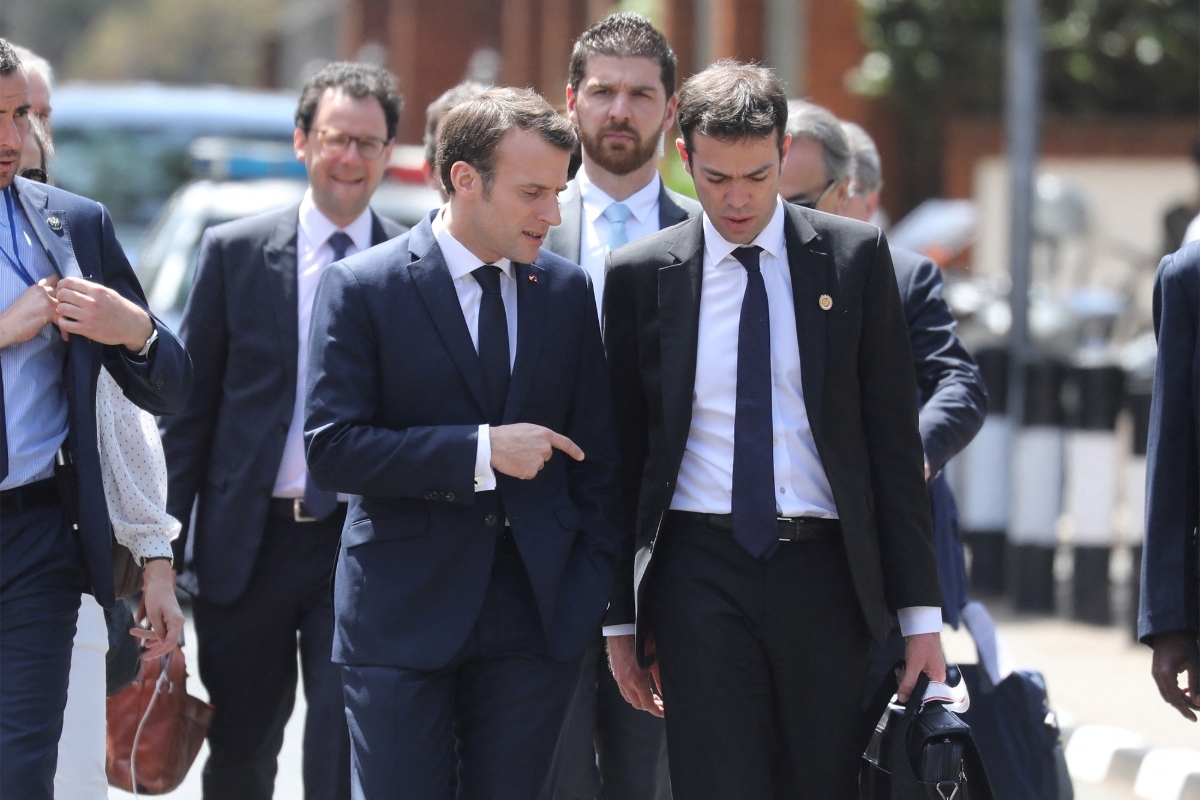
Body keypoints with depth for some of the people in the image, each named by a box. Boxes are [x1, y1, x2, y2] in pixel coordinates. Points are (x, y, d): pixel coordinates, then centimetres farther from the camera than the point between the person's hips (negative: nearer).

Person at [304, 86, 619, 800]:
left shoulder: (569, 292, 8)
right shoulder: (362, 289, -4)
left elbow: (596, 459, 11)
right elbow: (332, 448, -11)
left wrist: (602, 603, 5)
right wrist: (480, 450, -17)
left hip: (537, 617, 3)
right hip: (404, 618, -3)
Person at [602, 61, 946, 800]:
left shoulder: (855, 256, 4)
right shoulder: (640, 275, 5)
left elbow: (894, 440, 4)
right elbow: (624, 455, 9)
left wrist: (920, 610, 0)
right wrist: (621, 615, 7)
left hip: (825, 572, 1)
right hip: (700, 573, -1)